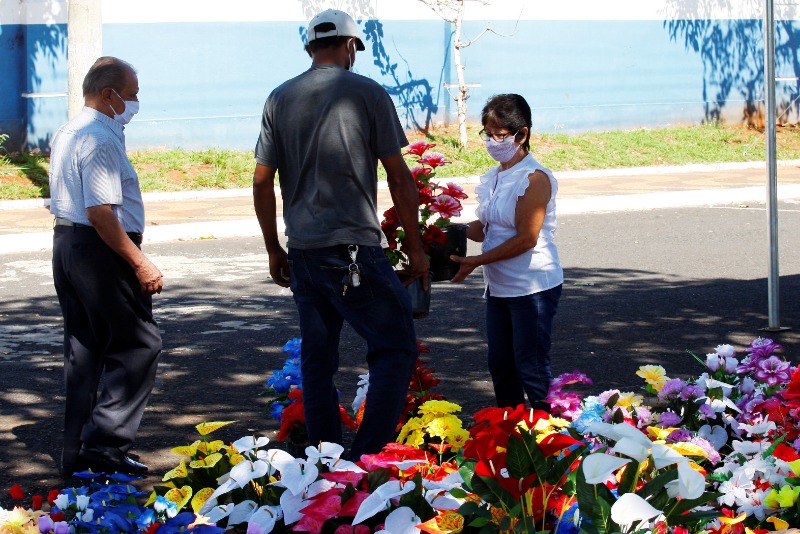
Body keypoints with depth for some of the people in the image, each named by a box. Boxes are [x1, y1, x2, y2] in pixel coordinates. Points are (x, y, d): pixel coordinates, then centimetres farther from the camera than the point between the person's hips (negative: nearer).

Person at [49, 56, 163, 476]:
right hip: (99, 251, -10)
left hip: (65, 243, 10)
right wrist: (140, 263, -22)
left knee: (83, 350, 14)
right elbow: (100, 212, -24)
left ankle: (77, 452, 18)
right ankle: (105, 444, -8)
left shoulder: (66, 134, 16)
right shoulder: (101, 140, -17)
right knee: (138, 345, -5)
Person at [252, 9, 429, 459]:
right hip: (355, 248, -5)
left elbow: (262, 182, 9)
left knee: (317, 359, 12)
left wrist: (274, 249, 19)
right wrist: (416, 248, 4)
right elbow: (399, 177, -3)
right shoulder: (368, 93, -4)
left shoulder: (281, 99, 8)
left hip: (302, 252, 5)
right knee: (397, 349, 0)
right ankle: (368, 458, -11)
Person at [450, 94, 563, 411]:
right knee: (500, 366, 13)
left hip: (532, 287, -8)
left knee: (531, 369, -4)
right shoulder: (492, 178, 10)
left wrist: (475, 262, -19)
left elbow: (526, 238, -19)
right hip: (498, 287, 8)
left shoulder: (535, 179, -14)